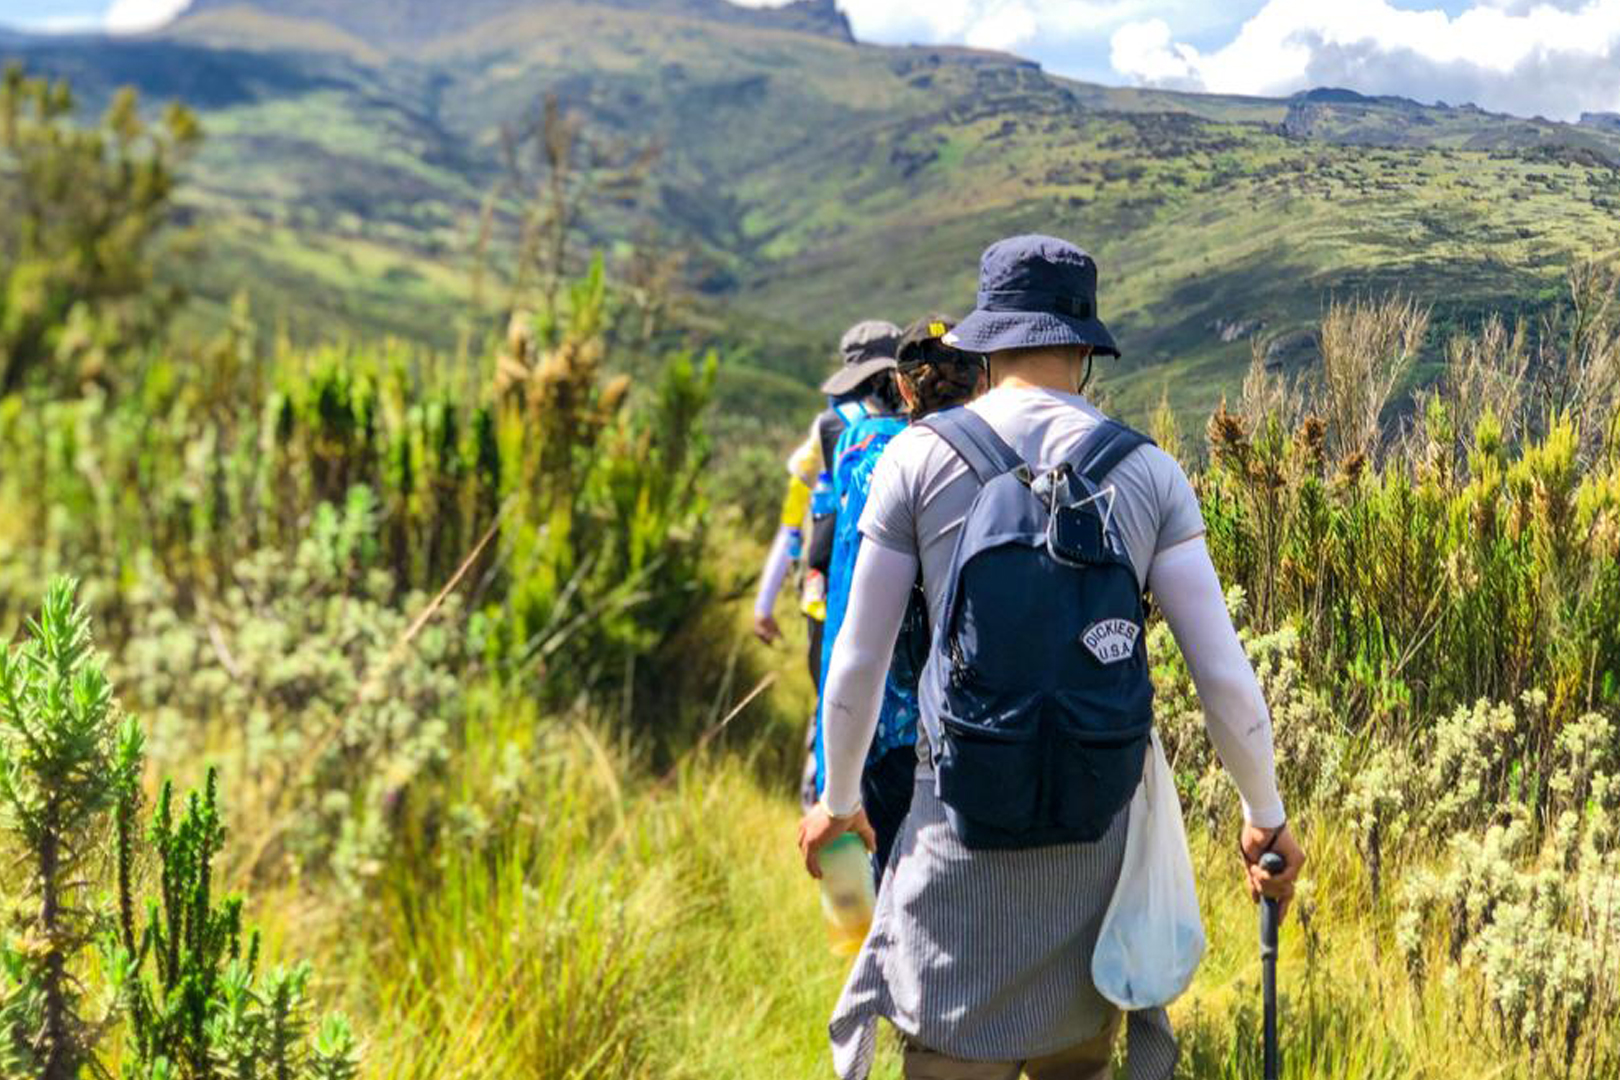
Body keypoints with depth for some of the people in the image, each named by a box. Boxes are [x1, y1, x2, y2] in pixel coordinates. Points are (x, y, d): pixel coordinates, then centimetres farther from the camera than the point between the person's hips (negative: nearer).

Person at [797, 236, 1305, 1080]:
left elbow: (859, 659, 1)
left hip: (962, 822, -2)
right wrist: (1265, 814, 13)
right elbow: (1223, 674, -1)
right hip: (1100, 821, 2)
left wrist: (839, 799, 15)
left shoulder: (918, 456, -2)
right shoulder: (1147, 471, 1)